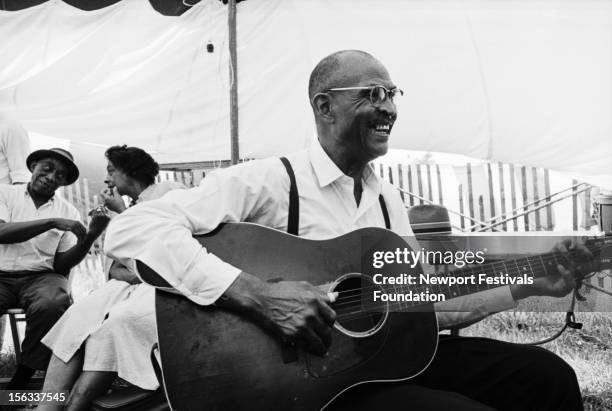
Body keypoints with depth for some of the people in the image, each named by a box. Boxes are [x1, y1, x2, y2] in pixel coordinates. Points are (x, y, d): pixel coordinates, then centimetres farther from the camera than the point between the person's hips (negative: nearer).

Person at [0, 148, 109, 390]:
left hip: (41, 276, 1)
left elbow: (61, 265, 5)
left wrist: (90, 237, -11)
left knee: (53, 303, -33)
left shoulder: (68, 212, 11)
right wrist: (52, 222, -18)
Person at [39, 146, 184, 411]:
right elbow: (114, 262, 18)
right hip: (134, 282, 7)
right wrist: (117, 270, -5)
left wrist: (121, 210, 1)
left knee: (115, 324, -31)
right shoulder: (132, 208, 25)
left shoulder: (170, 191, 3)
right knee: (77, 318, -18)